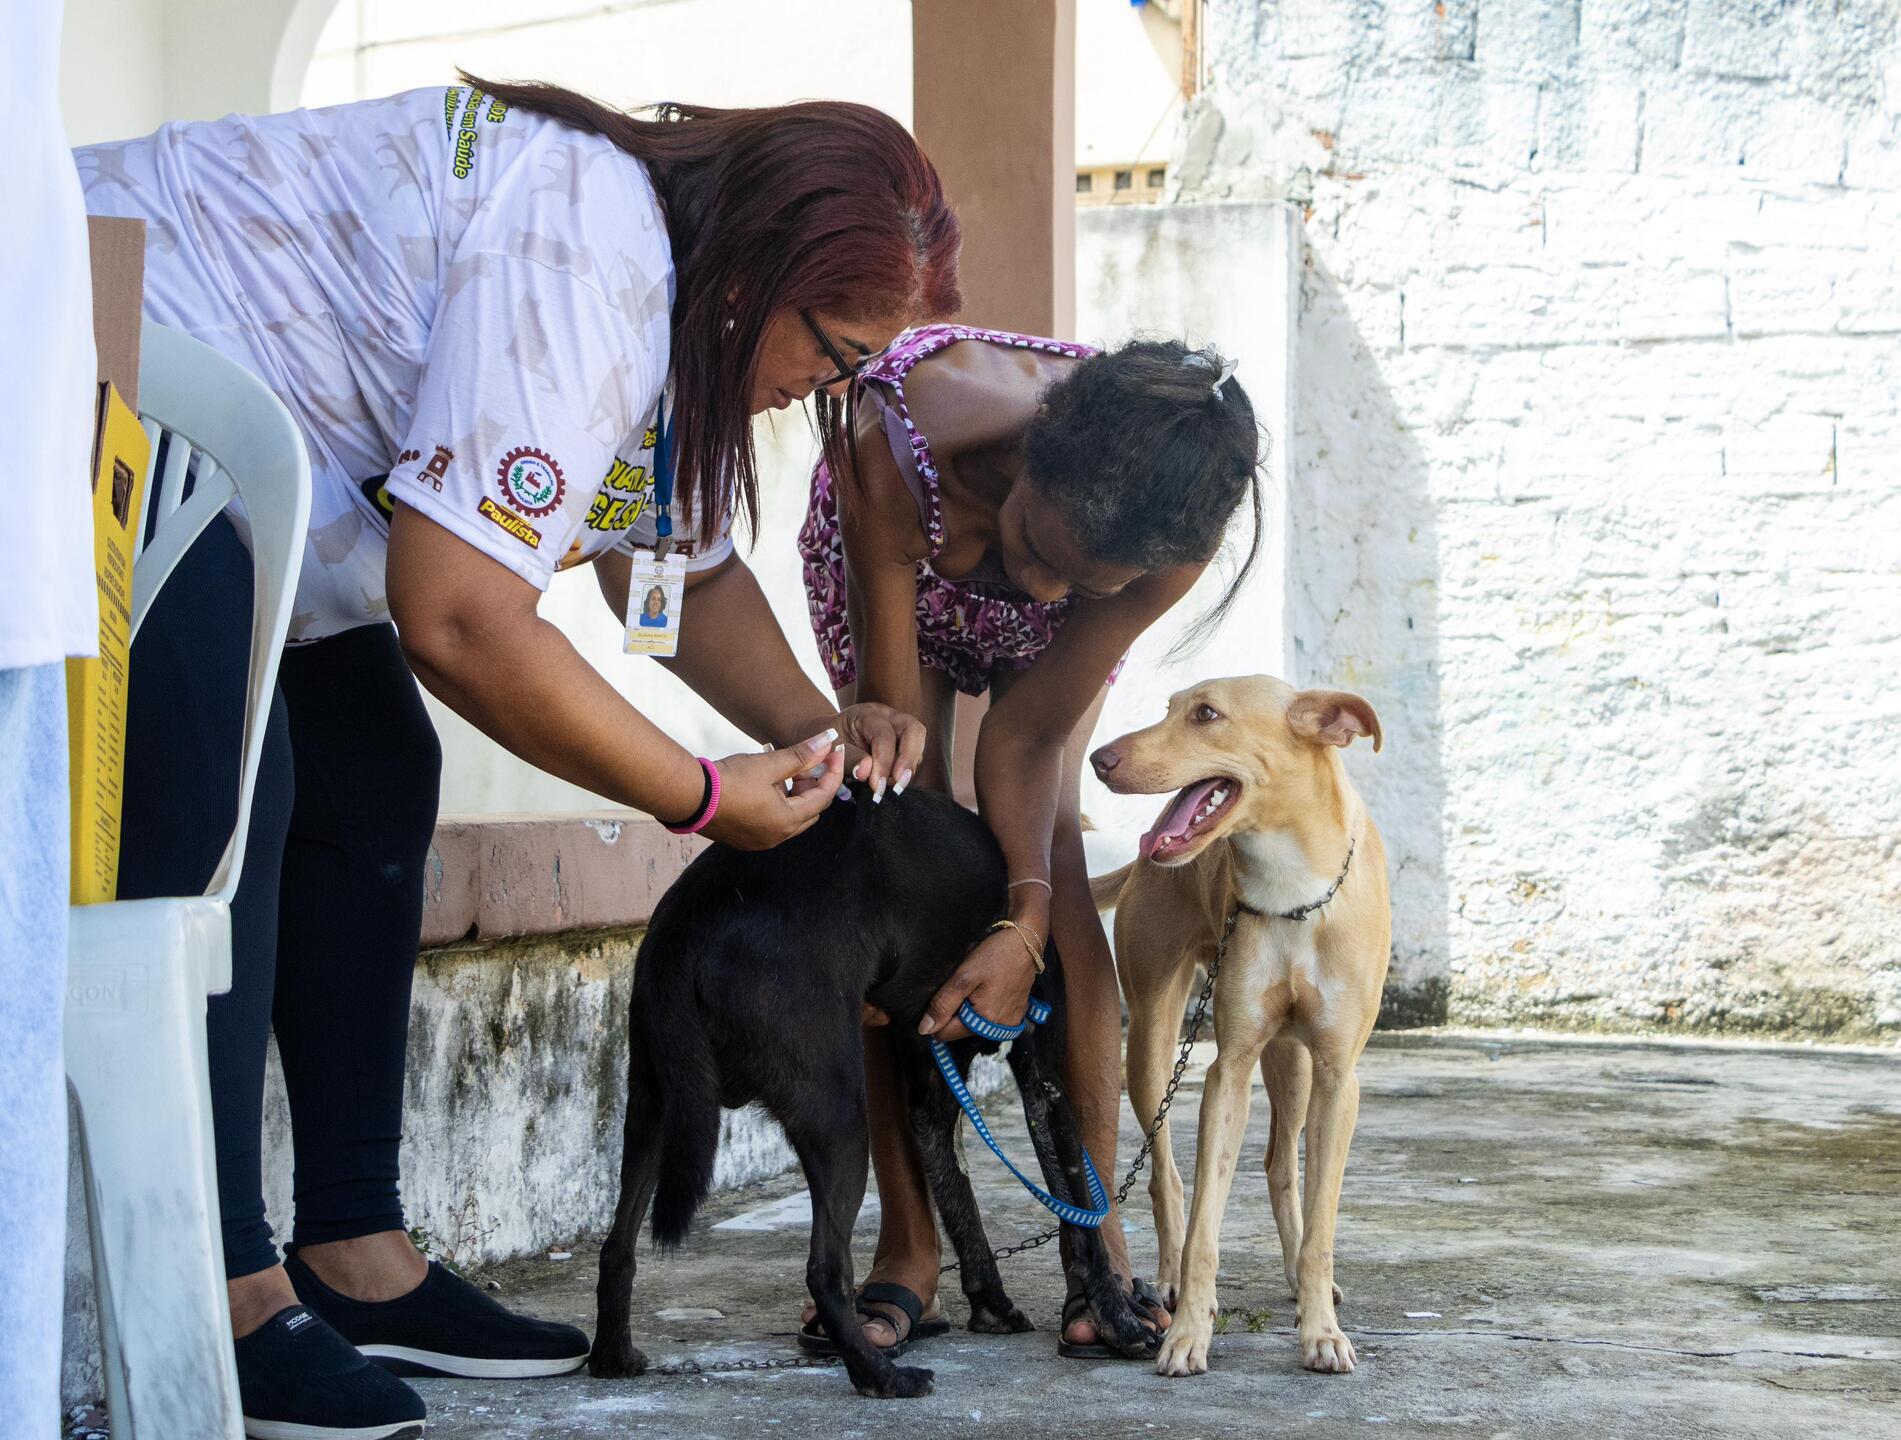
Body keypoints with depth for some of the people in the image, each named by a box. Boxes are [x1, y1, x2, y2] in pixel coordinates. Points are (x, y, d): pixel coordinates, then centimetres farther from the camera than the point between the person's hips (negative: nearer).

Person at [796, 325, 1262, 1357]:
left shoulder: (1180, 528, -40)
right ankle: (907, 1248, -11)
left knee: (1047, 833, -18)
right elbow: (894, 713, -36)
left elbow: (1029, 734, -32)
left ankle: (1099, 1240, -14)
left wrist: (1027, 918, -41)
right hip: (898, 562, 0)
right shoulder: (895, 451, -46)